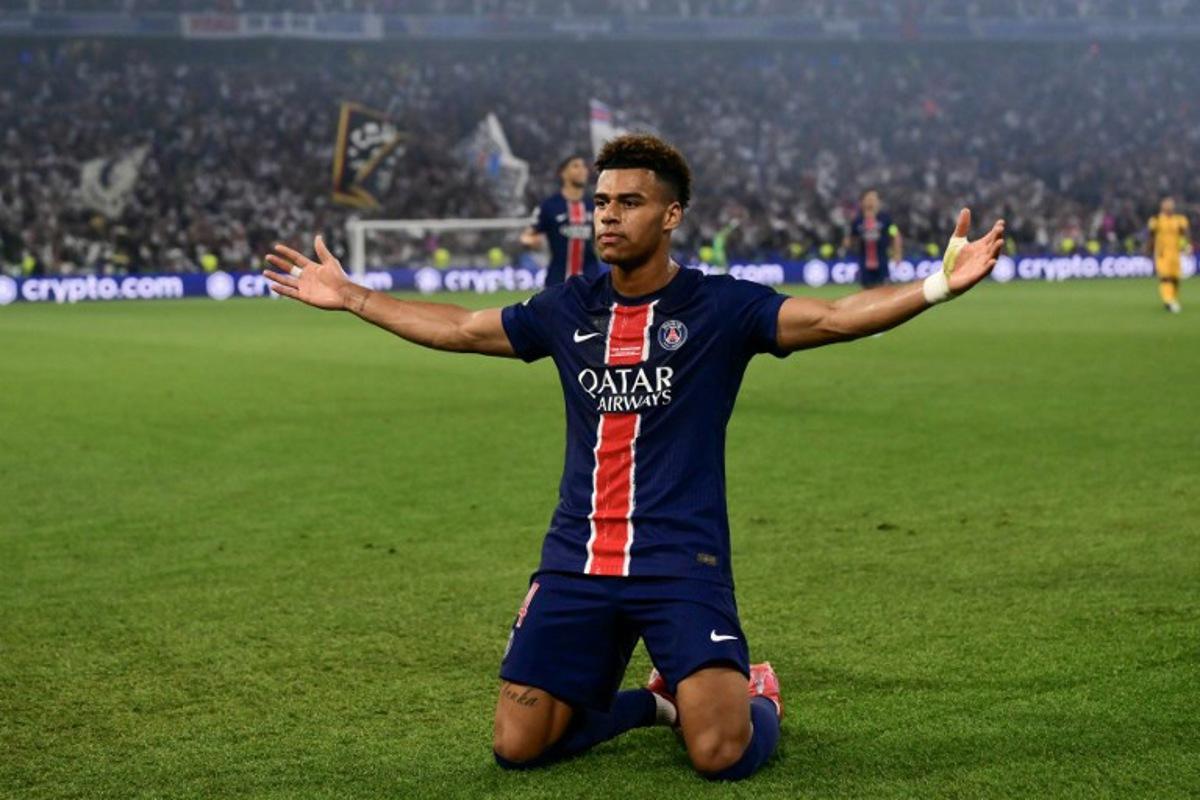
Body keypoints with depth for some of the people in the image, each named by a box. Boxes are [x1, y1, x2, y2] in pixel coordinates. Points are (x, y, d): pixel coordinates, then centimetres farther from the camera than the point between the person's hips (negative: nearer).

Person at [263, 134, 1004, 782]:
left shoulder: (721, 307, -5)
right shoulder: (568, 310, 8)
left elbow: (836, 317, -16)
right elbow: (457, 327, 20)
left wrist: (938, 285, -30)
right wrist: (349, 295, 22)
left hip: (682, 562, -4)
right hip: (576, 561, 5)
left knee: (721, 753, -19)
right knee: (518, 746, 1)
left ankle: (759, 695, 20)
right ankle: (653, 700, 29)